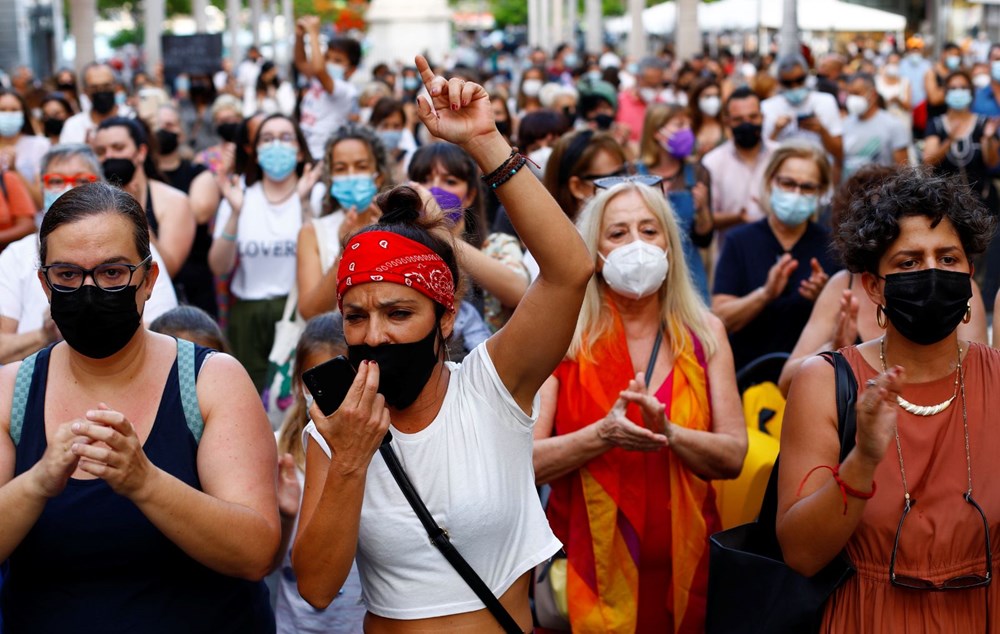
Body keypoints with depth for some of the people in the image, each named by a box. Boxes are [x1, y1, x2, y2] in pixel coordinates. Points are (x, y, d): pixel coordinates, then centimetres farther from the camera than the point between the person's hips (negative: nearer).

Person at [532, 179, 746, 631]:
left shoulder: (704, 334, 1)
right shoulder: (564, 336, -6)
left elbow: (733, 456, -3)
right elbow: (524, 461, -12)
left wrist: (668, 432, -20)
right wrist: (602, 435, -26)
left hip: (684, 563, 2)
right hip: (590, 564, -2)